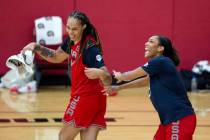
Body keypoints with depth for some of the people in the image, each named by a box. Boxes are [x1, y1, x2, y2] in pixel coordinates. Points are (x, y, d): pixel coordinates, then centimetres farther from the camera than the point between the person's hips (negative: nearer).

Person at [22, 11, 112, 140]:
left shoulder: (90, 47, -21)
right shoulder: (71, 41, 2)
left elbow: (108, 82, -24)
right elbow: (56, 57, 22)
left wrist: (100, 73, -46)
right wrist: (36, 47, 8)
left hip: (86, 98, -7)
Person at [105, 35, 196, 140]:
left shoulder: (160, 62, -12)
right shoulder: (159, 65, 16)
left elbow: (130, 76, -2)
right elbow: (143, 81, 36)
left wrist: (119, 76, 20)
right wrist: (118, 87, 39)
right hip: (170, 119, 10)